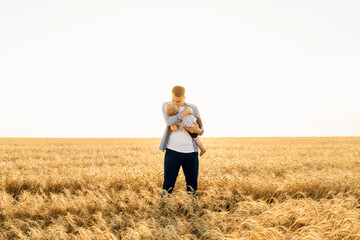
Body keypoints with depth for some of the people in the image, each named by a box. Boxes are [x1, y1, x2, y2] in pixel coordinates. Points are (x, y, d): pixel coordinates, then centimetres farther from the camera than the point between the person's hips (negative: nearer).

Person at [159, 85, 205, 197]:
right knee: (168, 184, -2)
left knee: (192, 184, 6)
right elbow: (169, 122, -16)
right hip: (173, 150, -1)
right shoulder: (166, 106, 4)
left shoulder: (193, 108, 8)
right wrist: (186, 111, -13)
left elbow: (201, 131, 9)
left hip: (191, 151, 2)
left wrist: (197, 130, -15)